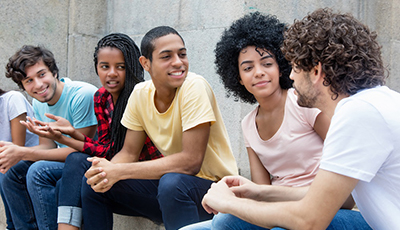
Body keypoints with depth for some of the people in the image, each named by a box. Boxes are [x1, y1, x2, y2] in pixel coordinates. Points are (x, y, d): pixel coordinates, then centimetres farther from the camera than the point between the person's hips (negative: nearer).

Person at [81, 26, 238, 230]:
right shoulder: (141, 93, -2)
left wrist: (120, 171, -25)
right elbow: (129, 152, 4)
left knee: (171, 183, -36)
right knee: (94, 183, -6)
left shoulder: (194, 87, -20)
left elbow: (191, 162, -25)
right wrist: (107, 169, -21)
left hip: (213, 185, -5)